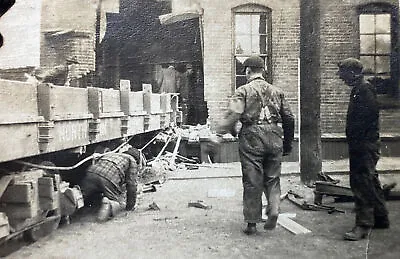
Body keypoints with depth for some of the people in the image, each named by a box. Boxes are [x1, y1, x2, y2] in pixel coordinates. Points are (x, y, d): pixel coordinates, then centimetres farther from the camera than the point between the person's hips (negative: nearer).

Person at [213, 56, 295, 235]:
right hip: (274, 139, 4)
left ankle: (252, 223, 11)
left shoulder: (243, 91, -2)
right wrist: (288, 143, 22)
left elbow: (233, 114, -16)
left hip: (252, 139, -3)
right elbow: (289, 119, 14)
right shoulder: (277, 91, 13)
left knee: (252, 182, 4)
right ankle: (273, 210, -2)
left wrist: (219, 133, -11)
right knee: (272, 179, 17)